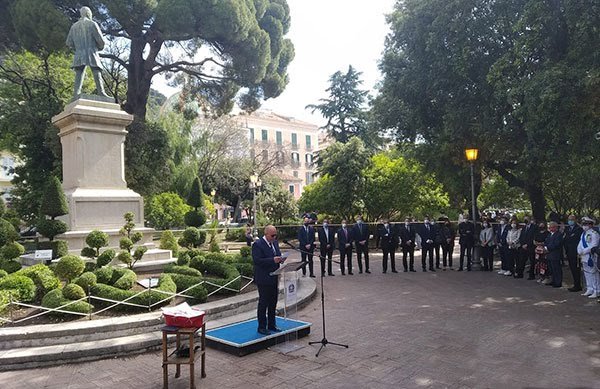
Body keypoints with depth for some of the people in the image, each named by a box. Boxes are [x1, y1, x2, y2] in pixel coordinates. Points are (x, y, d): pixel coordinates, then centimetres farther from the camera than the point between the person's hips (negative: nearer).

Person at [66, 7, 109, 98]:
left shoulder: (74, 26, 15)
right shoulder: (92, 24, 1)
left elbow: (69, 43, 14)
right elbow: (101, 40, -4)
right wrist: (99, 48, 16)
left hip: (79, 56, 4)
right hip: (91, 54, -4)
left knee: (79, 75, 1)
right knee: (97, 74, -6)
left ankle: (76, 95, -8)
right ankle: (101, 92, -17)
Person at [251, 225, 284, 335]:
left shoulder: (275, 242, 10)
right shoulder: (257, 245, -15)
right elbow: (257, 260, -23)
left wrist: (280, 259, -3)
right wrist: (273, 260, -28)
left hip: (274, 278, 8)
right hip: (263, 279, -8)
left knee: (273, 303, 16)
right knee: (263, 303, 1)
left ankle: (271, 325, 28)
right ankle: (262, 327, 12)